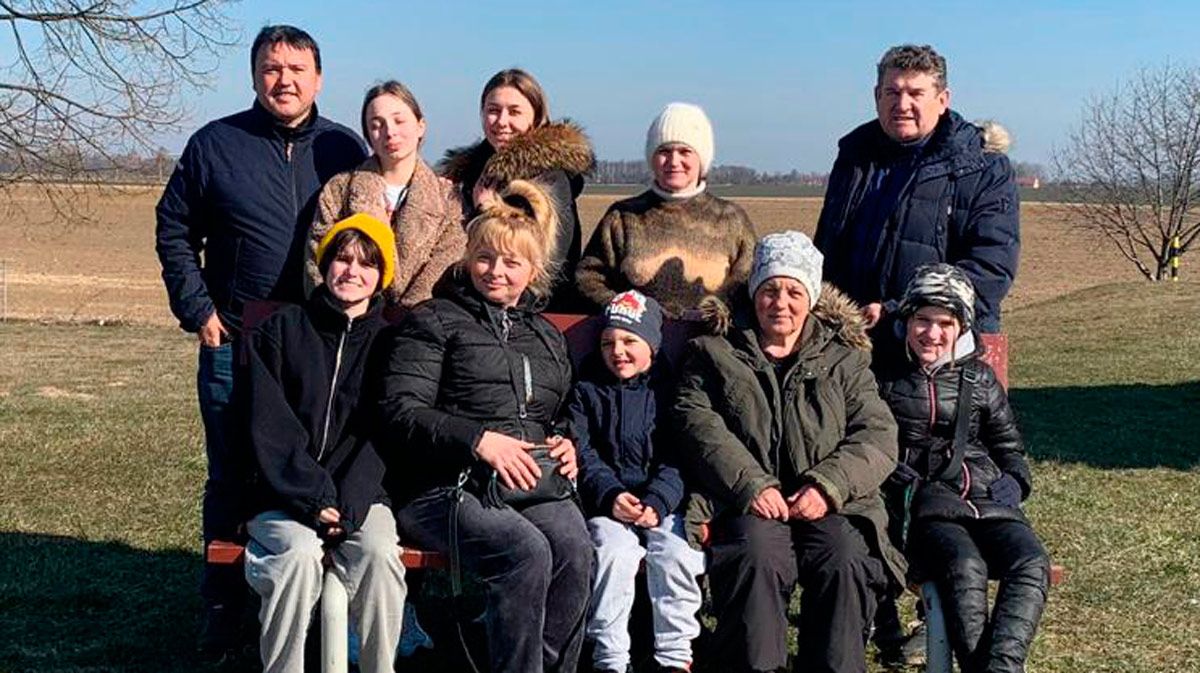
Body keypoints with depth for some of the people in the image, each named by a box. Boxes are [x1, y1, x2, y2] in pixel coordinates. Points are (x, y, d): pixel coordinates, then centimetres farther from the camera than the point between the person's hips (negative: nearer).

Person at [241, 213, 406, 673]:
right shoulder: (281, 330, 8)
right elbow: (269, 426, -2)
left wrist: (348, 506, -15)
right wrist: (313, 499, -15)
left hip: (359, 494, 1)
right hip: (284, 494, 0)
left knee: (380, 552, -29)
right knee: (300, 554, -31)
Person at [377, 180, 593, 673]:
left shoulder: (547, 337, 26)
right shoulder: (433, 322, 8)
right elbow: (400, 411, -4)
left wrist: (564, 444, 11)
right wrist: (479, 440, -15)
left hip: (532, 484, 5)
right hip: (443, 486, -4)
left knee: (574, 547, -29)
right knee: (526, 550, -33)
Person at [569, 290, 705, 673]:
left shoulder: (670, 393, 11)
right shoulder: (586, 393, 13)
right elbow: (583, 455, 1)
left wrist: (657, 502, -17)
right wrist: (611, 496, -16)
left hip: (662, 502, 0)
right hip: (607, 503, 0)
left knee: (676, 553, -25)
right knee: (613, 550, -27)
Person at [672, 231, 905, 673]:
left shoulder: (845, 359, 19)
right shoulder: (715, 354, 17)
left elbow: (878, 436, 8)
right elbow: (700, 426, 1)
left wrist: (828, 486, -10)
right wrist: (753, 485, -14)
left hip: (829, 505, 1)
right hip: (750, 505, -1)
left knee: (846, 561, -29)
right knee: (757, 557, -33)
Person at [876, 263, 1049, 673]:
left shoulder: (980, 378, 21)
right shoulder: (885, 376, 11)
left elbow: (1008, 446, 28)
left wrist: (1013, 483, 7)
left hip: (987, 499, 4)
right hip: (923, 501, -3)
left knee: (1031, 565, -28)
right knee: (965, 567, -35)